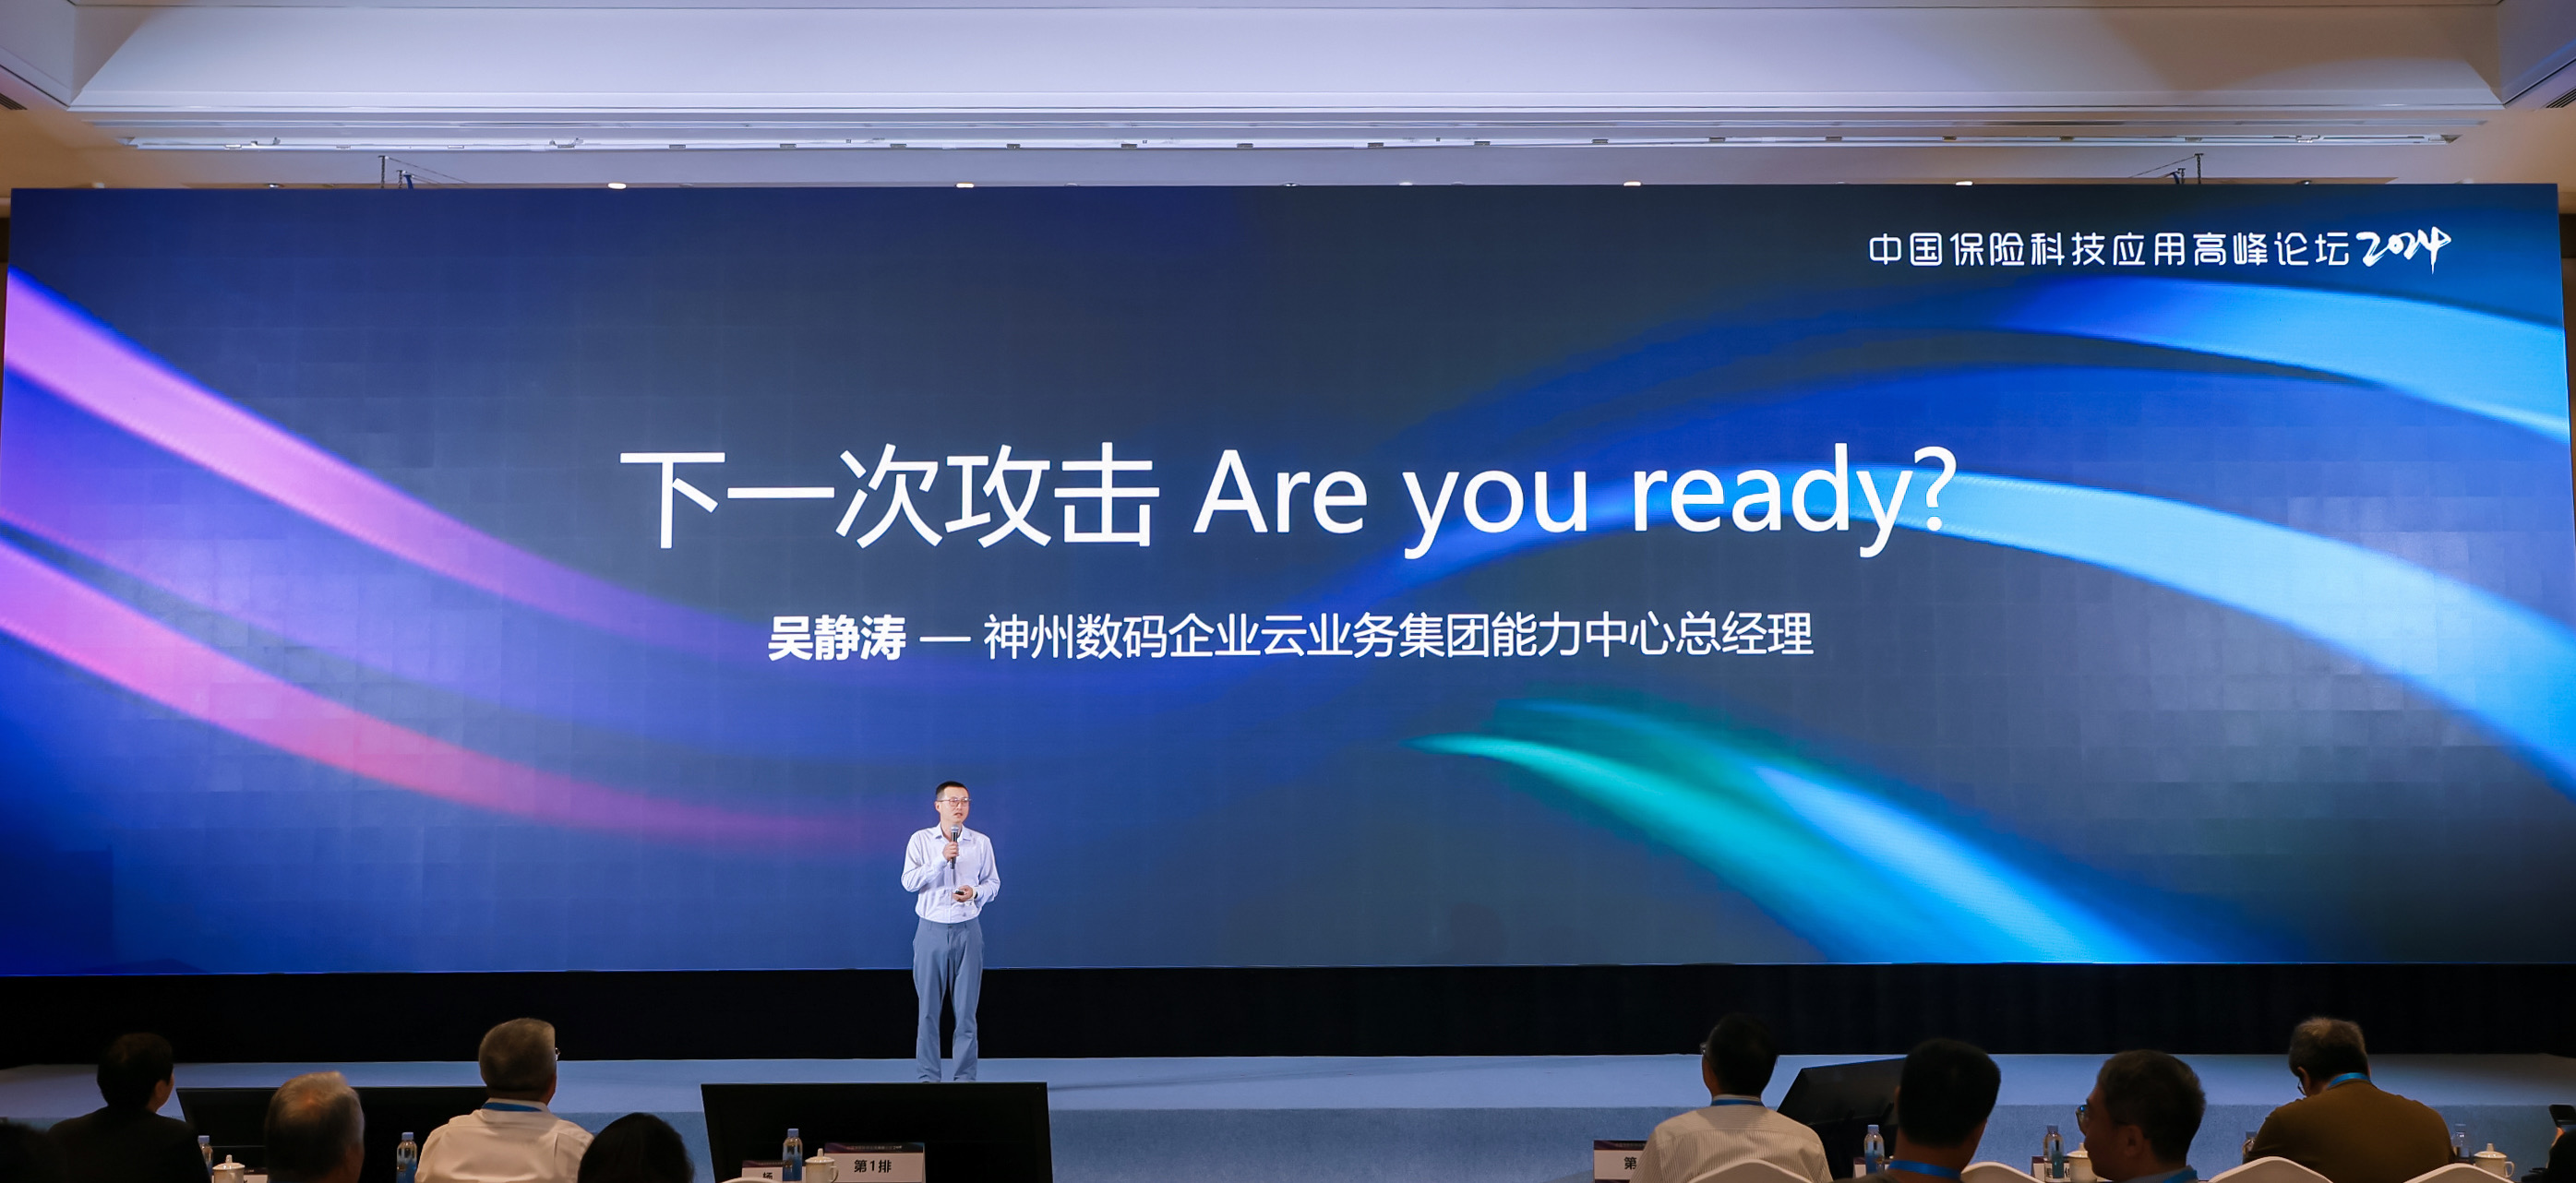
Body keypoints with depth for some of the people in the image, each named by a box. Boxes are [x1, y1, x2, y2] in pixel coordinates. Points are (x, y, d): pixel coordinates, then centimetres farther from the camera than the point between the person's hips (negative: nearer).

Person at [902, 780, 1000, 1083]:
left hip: (967, 931, 1)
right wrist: (941, 859, -19)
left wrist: (976, 893, -12)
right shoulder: (920, 840, 1)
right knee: (929, 1008, 2)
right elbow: (909, 882, -9)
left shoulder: (981, 842, 5)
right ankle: (928, 1076, 8)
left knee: (966, 1009, 1)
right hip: (931, 930, -1)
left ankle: (966, 1076, 6)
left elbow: (993, 883, 8)